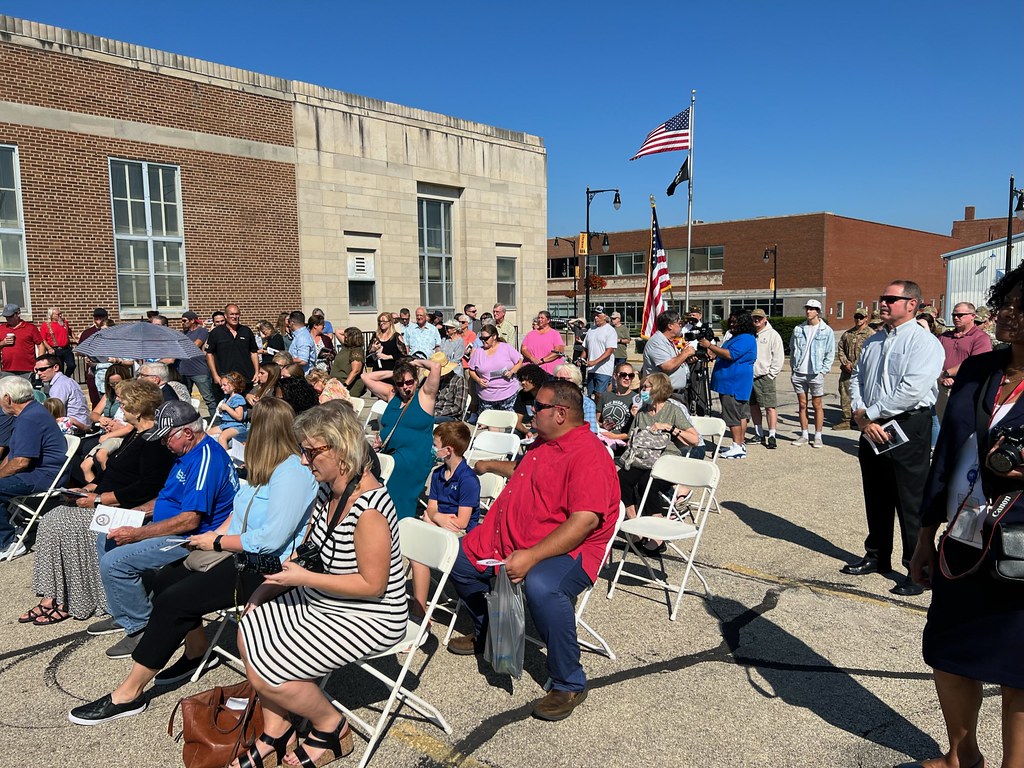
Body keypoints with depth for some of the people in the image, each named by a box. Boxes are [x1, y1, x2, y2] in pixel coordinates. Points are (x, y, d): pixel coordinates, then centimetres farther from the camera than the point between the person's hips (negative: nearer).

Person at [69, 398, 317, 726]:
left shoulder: (292, 474, -23)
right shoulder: (267, 466, 9)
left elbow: (270, 539, -27)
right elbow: (242, 511, 21)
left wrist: (217, 542, -14)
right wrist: (219, 533, 2)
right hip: (241, 554, 10)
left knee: (173, 601, -13)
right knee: (166, 579, 6)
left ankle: (129, 694, 3)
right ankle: (198, 652, 25)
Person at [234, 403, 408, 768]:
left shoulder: (368, 507, -29)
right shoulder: (327, 492, -1)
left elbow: (372, 584, -26)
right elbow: (315, 556, 13)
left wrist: (303, 578, -24)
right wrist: (280, 574, -3)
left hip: (365, 618, -9)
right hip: (320, 601, 10)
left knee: (266, 672, -11)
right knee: (250, 627, 7)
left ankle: (332, 728, 15)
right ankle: (275, 732, 19)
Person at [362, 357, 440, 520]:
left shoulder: (424, 395, 2)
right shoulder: (392, 394, 17)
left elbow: (436, 366, -12)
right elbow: (366, 377, 20)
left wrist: (418, 362, 5)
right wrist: (392, 373, 15)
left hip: (413, 459, -6)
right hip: (386, 454, 6)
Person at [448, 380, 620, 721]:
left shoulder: (588, 456, -20)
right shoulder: (544, 442, 12)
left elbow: (584, 521, -31)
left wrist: (531, 557, -35)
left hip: (566, 550, -10)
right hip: (508, 540, 10)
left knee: (541, 587, -39)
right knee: (459, 557, 14)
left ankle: (570, 685, -17)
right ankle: (487, 633, 37)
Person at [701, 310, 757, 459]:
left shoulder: (746, 339, -15)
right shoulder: (736, 337, 20)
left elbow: (730, 354, -25)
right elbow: (724, 353, 27)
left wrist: (710, 346, -21)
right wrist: (713, 352, 8)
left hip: (735, 384, -11)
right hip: (731, 383, 11)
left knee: (732, 415, -10)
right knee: (741, 414, 13)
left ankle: (738, 447, -8)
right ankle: (741, 444, 19)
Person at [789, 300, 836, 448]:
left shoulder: (827, 331, -1)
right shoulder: (798, 329, 8)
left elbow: (830, 354, 0)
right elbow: (792, 349, 14)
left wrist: (823, 370, -8)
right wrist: (794, 367, 4)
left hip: (816, 374, -3)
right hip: (799, 373, 3)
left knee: (817, 405, 2)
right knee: (802, 405, 8)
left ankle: (818, 437, 8)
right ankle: (804, 435, 16)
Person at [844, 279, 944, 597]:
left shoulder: (924, 341, -11)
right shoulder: (874, 342, 14)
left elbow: (913, 389, -22)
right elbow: (856, 378, 11)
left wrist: (870, 413, -16)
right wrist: (861, 416, -6)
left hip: (908, 428, -7)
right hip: (872, 429, 7)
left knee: (910, 503, -1)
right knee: (876, 497, 17)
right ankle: (877, 556, 32)